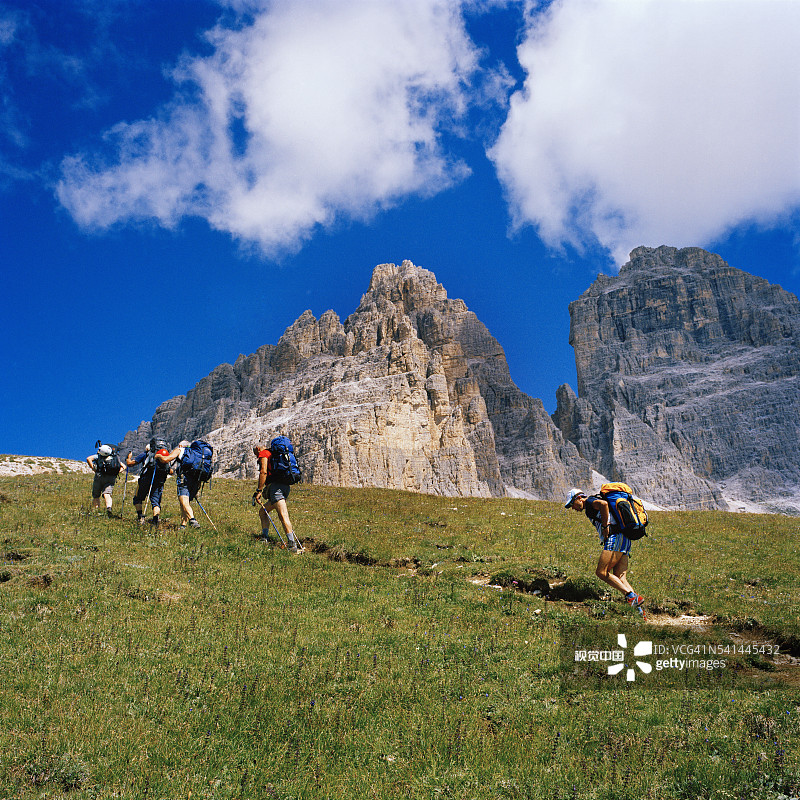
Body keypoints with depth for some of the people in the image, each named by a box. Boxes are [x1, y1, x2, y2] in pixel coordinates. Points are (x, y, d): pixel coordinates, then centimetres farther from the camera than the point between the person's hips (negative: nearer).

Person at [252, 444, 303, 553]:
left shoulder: (263, 453, 4)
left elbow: (263, 472, -11)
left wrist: (259, 491, -11)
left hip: (276, 486, -10)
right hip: (286, 486, 10)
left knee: (283, 515, -19)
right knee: (262, 511, 20)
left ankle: (293, 545, -29)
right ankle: (265, 538, 14)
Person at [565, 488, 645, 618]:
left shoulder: (590, 501, 1)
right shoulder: (591, 509, 30)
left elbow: (604, 503, -22)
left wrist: (605, 526, -16)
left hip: (615, 538, -10)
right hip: (625, 543, 10)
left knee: (601, 572, -13)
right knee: (620, 579, 2)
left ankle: (632, 597, -20)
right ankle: (639, 608, -10)